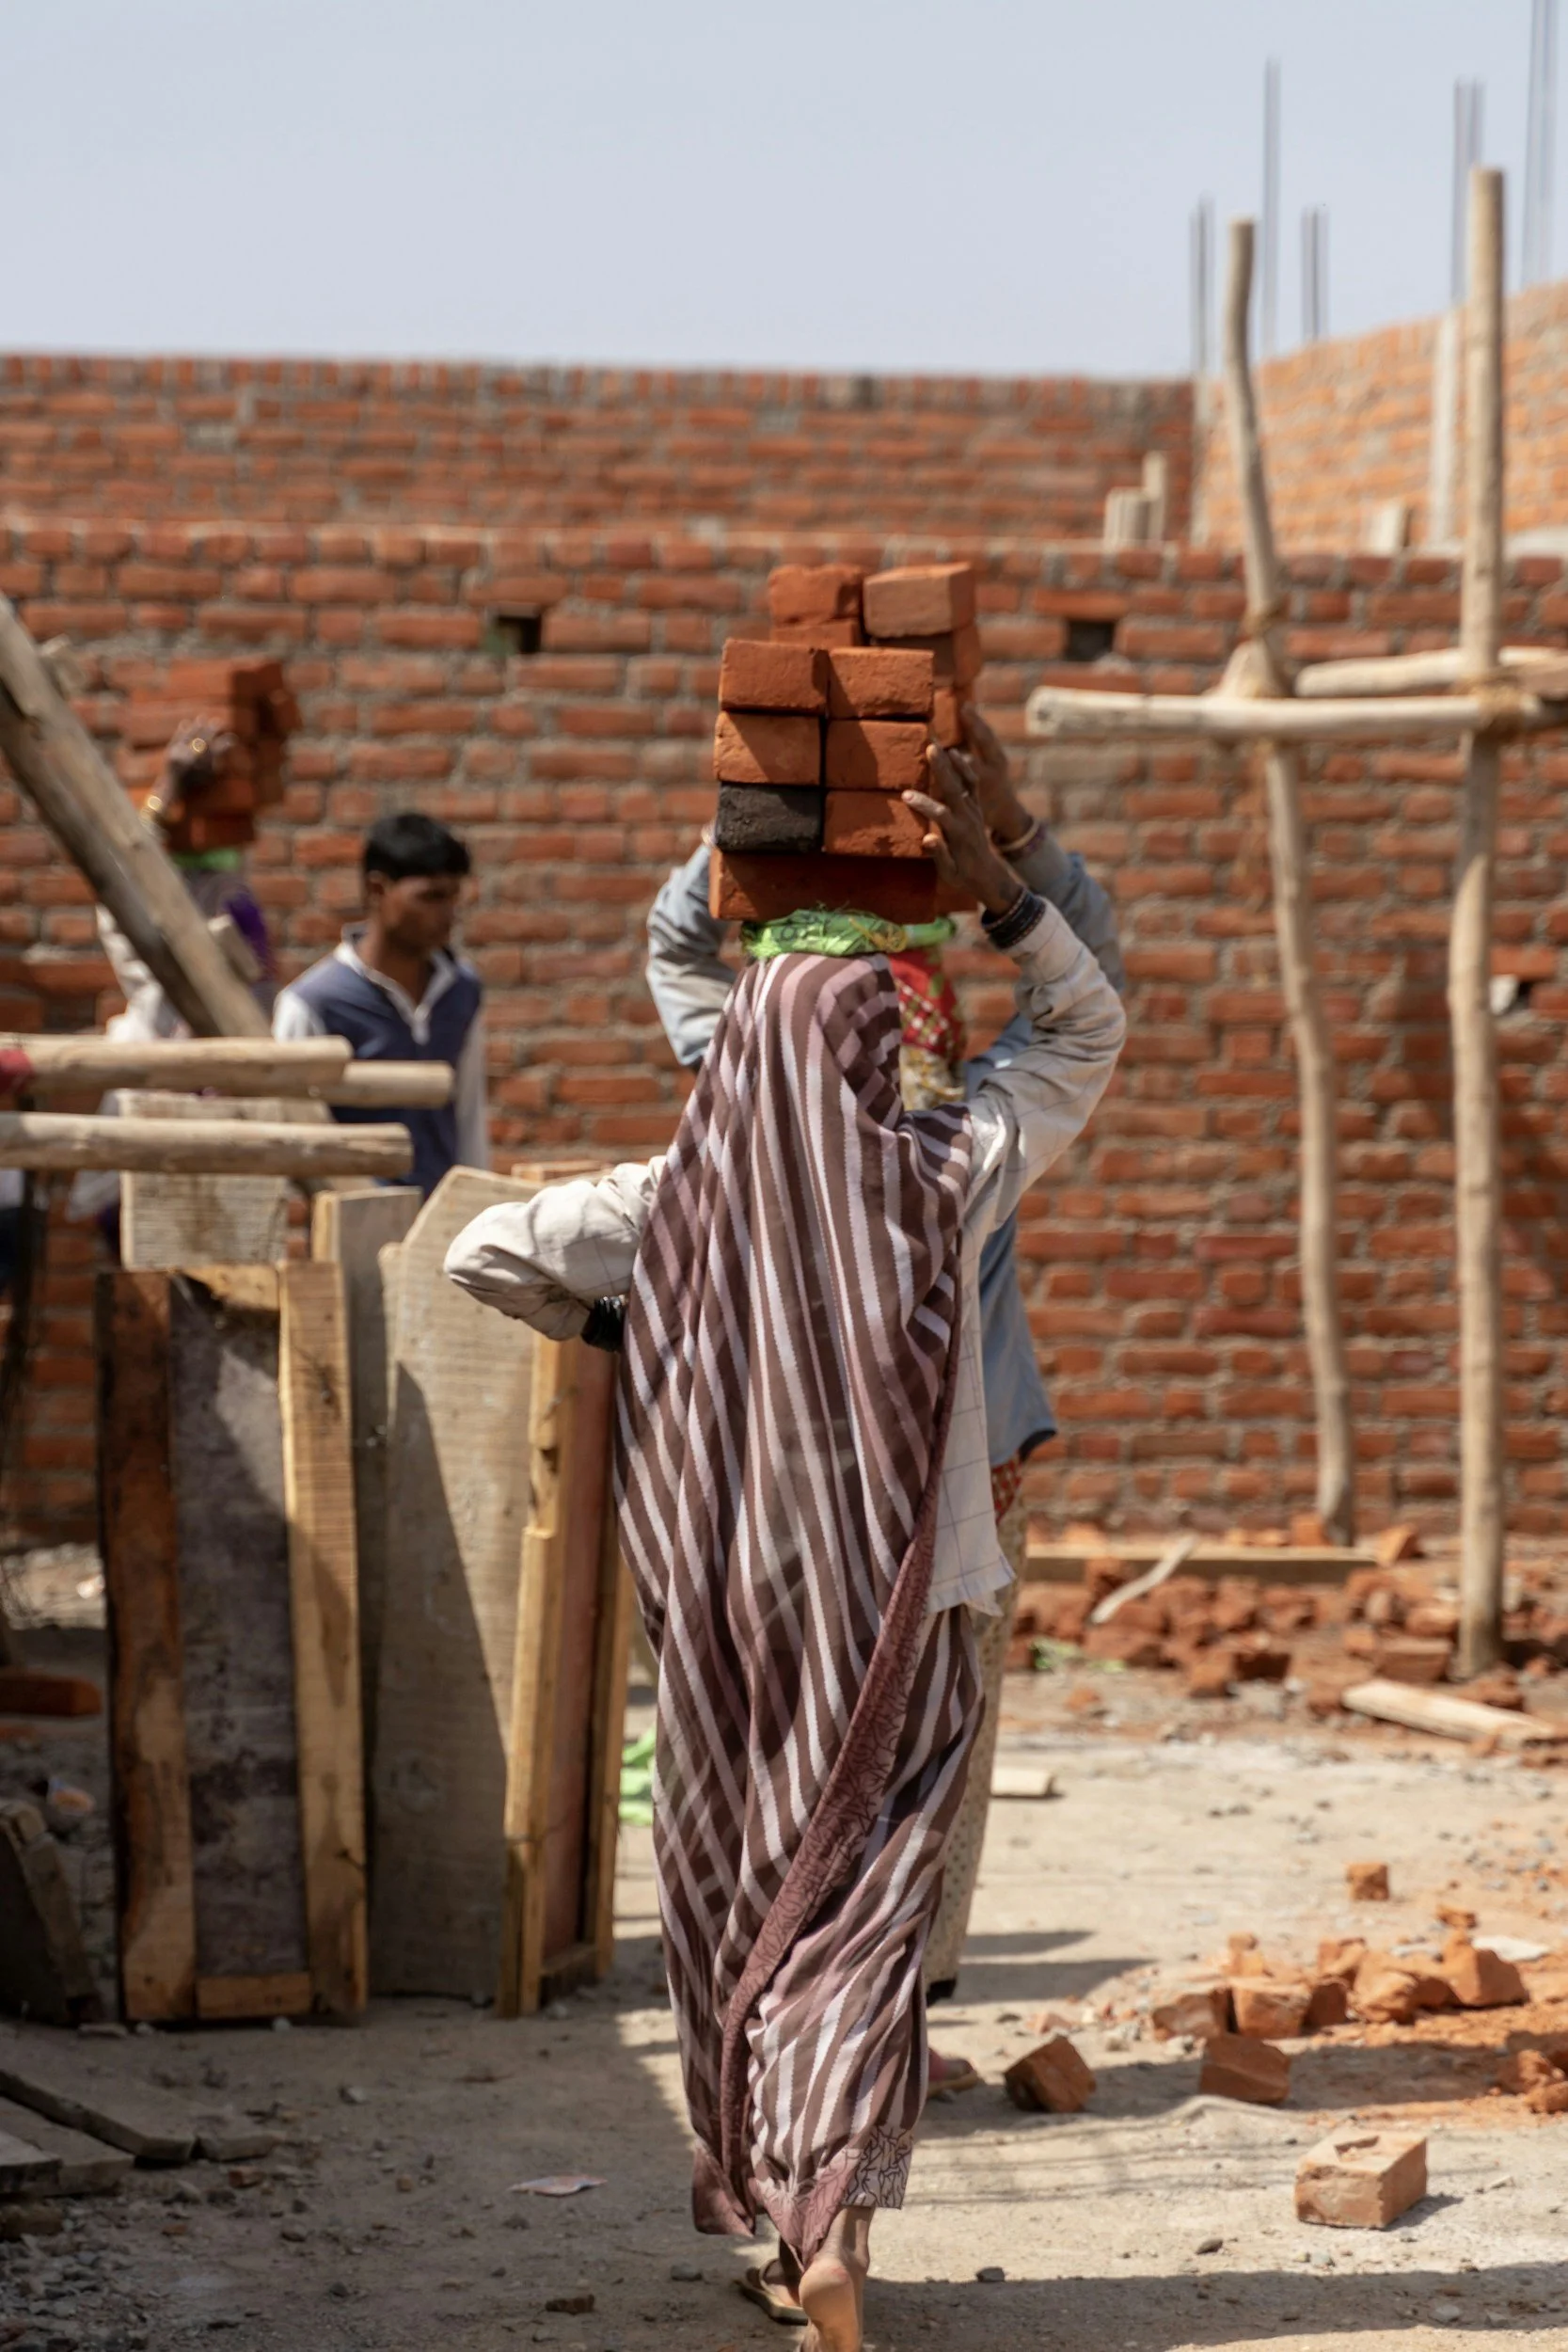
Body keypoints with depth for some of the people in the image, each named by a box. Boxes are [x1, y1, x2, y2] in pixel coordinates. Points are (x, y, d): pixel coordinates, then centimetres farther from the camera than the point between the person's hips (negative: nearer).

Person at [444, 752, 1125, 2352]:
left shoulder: (676, 1204, -4)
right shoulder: (941, 1180, -6)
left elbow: (484, 1251, -1)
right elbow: (1087, 1034, 8)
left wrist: (605, 1324, 12)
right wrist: (993, 890, 2)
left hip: (730, 1618, 1)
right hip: (899, 1616, -1)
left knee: (734, 1901, 15)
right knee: (864, 1910, -2)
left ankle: (760, 2198, 26)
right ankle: (835, 2206, -19)